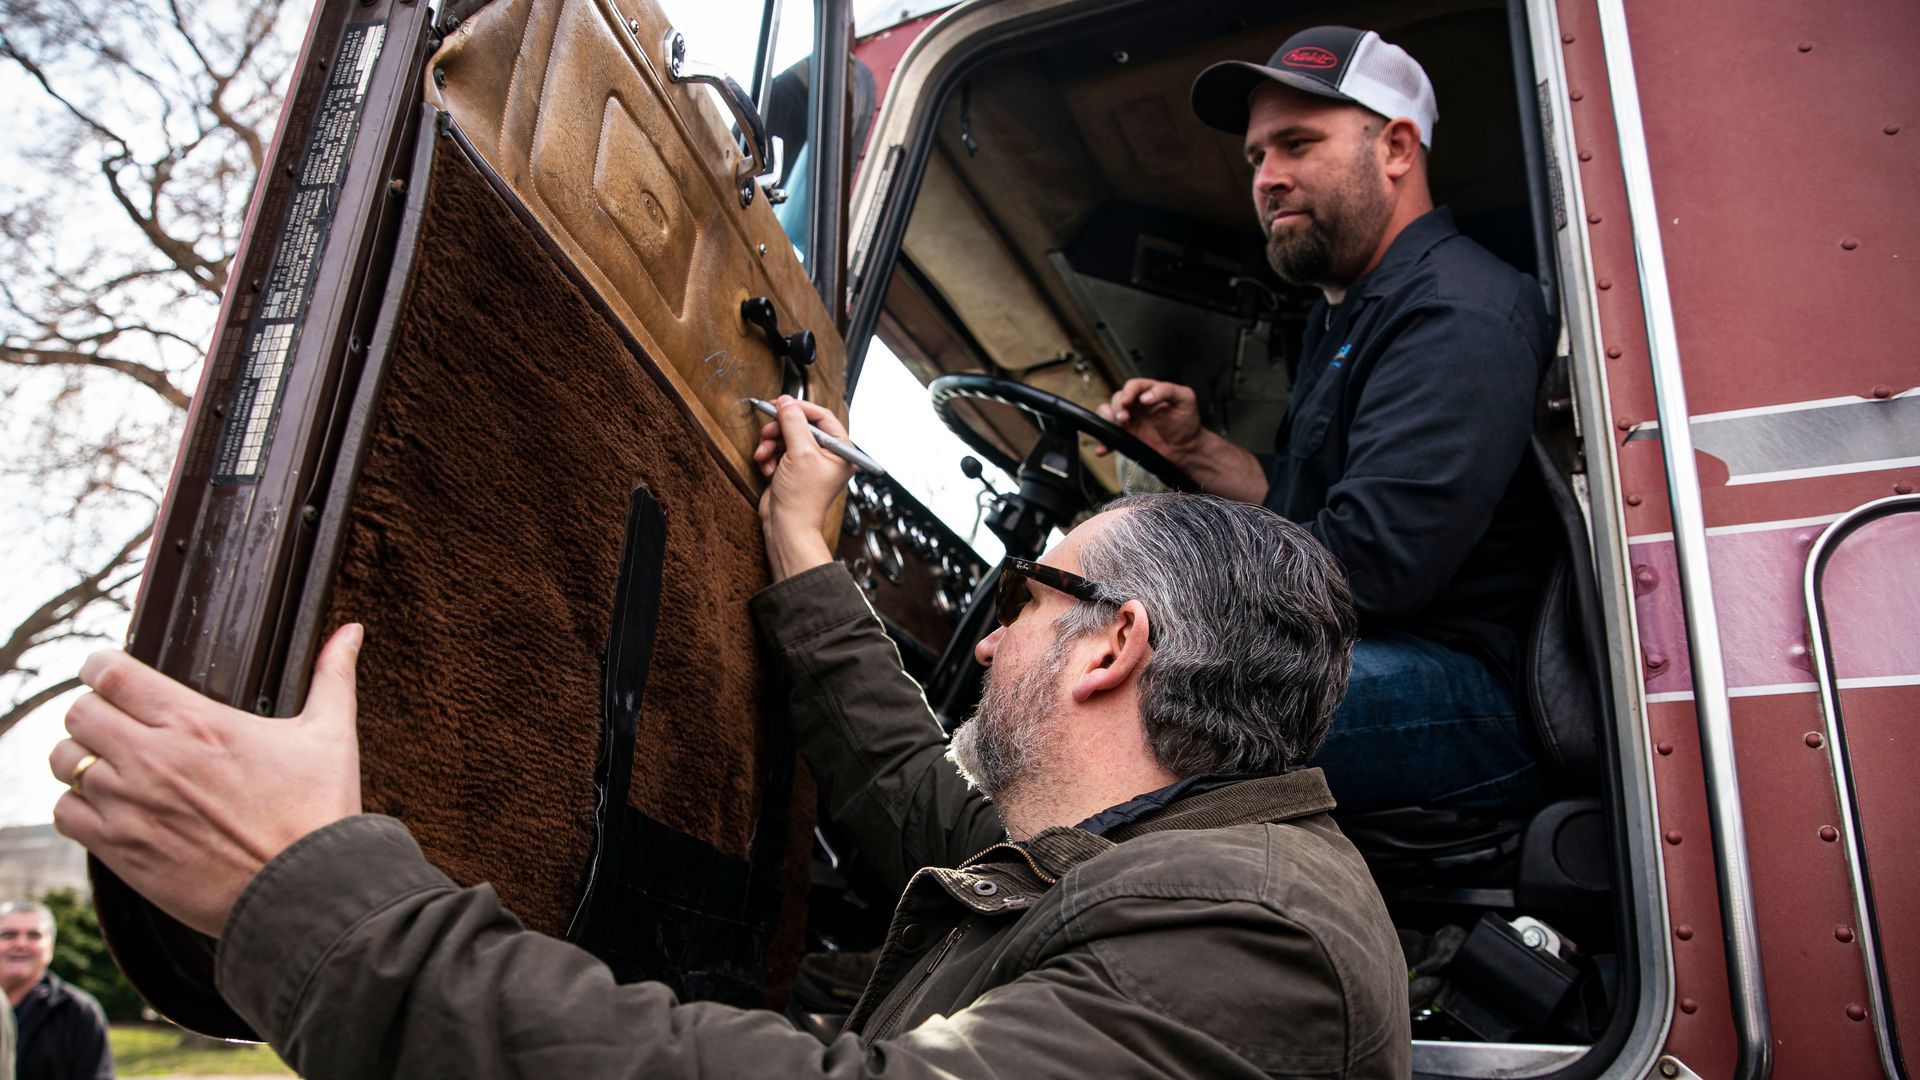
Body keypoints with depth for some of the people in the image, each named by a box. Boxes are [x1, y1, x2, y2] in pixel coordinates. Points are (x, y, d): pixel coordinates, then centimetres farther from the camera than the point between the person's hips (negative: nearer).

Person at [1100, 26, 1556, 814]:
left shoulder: (1455, 314, -13)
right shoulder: (1346, 316, 22)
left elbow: (1370, 565, -23)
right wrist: (1195, 449, 11)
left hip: (1466, 696, -10)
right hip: (1343, 661, 11)